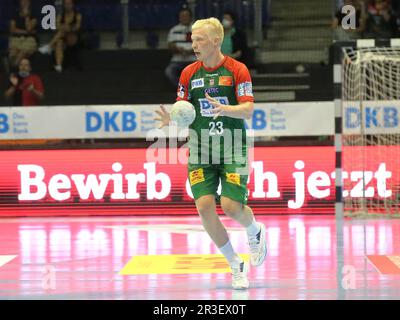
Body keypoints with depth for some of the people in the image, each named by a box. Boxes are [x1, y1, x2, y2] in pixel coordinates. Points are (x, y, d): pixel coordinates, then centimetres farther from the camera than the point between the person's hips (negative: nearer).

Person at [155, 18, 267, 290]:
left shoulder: (237, 70, -5)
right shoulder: (189, 73, 5)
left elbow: (248, 110, -12)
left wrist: (224, 109, -32)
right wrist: (172, 119, -16)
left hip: (233, 150, -3)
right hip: (200, 151, 3)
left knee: (232, 206, -14)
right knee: (205, 206, -11)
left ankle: (256, 232, 24)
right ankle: (237, 266, 5)